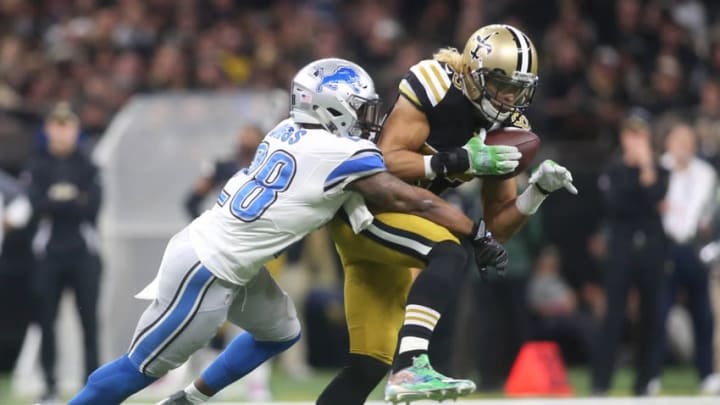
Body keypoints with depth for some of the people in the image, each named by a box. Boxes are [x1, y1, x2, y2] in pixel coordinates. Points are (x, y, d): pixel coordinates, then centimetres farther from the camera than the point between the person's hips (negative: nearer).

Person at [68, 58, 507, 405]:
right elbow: (411, 201, -13)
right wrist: (478, 235, -4)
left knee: (281, 331, 23)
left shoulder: (290, 132, 4)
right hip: (205, 270, -9)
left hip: (230, 261, 9)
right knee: (146, 365, 2)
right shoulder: (343, 155, -18)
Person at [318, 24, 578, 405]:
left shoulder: (507, 129, 3)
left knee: (371, 365, 5)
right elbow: (385, 162, -24)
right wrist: (459, 161, -30)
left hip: (397, 217, 8)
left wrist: (539, 189, -12)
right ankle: (411, 367, -42)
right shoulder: (433, 85, -18)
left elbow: (498, 225, 4)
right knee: (449, 254, -32)